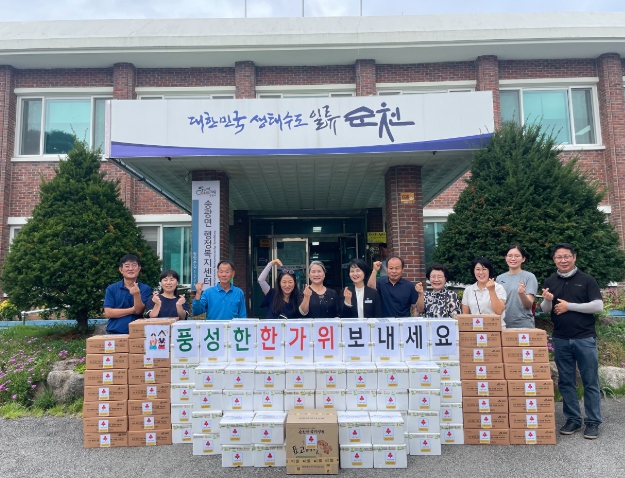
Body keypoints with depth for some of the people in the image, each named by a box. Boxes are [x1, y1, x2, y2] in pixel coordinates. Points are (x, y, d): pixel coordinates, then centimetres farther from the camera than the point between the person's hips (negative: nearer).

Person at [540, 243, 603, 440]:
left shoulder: (587, 280, -3)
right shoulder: (550, 282, 6)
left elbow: (598, 306, -9)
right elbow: (545, 310, 8)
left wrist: (569, 306, -13)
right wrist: (547, 300, -14)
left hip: (585, 338, -3)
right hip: (560, 339, 3)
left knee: (590, 382, 5)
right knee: (566, 382, 9)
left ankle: (593, 421, 16)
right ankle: (573, 419, 20)